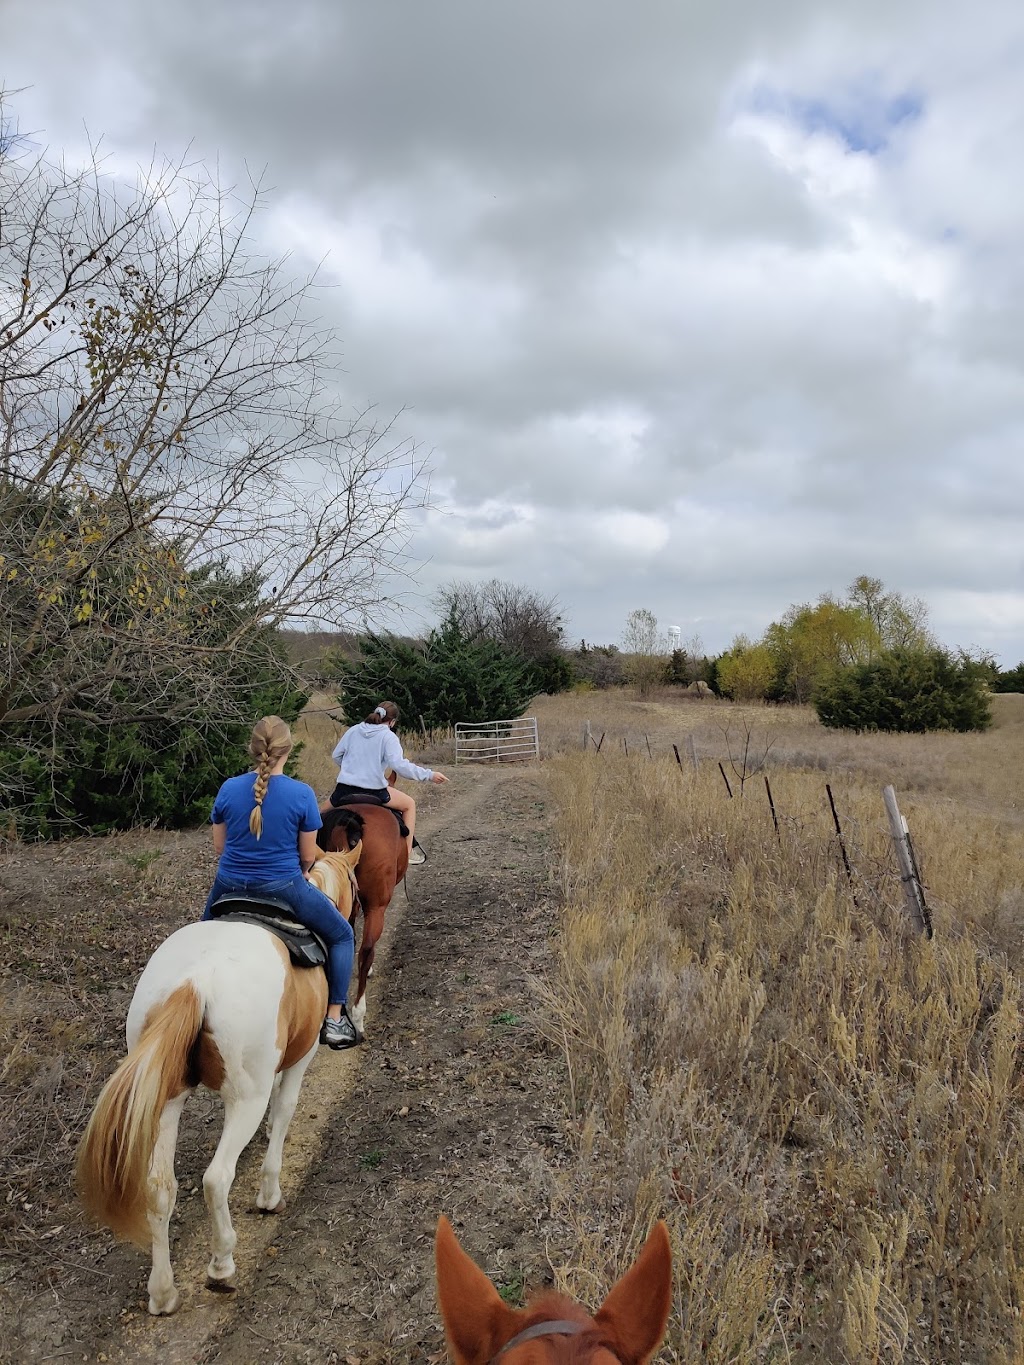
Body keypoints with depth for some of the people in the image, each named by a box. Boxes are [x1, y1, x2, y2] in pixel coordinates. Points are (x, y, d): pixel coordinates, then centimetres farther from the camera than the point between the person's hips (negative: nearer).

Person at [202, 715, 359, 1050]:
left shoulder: (229, 789, -5)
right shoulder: (302, 794, -13)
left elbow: (218, 847, 6)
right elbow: (308, 856, -5)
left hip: (231, 885, 4)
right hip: (284, 887, -3)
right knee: (342, 935, 18)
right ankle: (335, 1020, 15)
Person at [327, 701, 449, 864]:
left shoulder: (353, 730, 9)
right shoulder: (388, 737, -6)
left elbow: (336, 755, 16)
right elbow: (400, 765, -17)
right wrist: (429, 775, -10)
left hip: (343, 791, 4)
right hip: (373, 792, -4)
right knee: (409, 804, 19)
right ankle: (408, 853, 17)